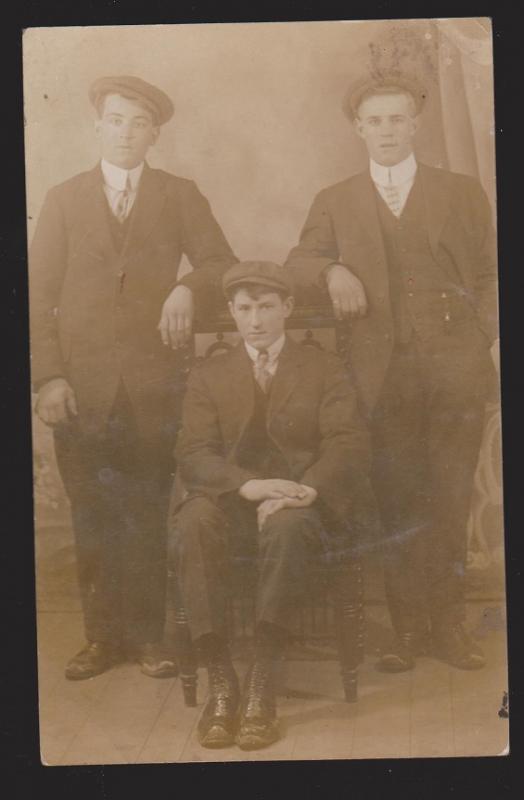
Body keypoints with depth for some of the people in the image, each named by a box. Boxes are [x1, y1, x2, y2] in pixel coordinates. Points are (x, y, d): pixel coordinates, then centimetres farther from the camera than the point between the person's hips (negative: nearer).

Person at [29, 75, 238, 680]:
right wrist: (47, 375, -6)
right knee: (92, 518, 2)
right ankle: (102, 635, 13)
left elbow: (223, 263, 7)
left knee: (148, 516, 1)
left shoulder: (180, 196, 11)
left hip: (153, 383, 0)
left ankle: (147, 635, 12)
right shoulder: (63, 199, 11)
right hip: (80, 385, 1)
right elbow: (38, 294, 6)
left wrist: (189, 286, -15)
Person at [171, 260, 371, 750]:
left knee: (285, 524, -37)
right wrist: (249, 484, -21)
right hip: (233, 502, 2)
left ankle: (261, 683, -35)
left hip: (303, 505, -1)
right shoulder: (207, 376, 16)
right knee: (193, 522, -33)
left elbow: (348, 447, 0)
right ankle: (220, 681, -32)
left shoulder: (325, 371, 14)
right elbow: (194, 454, 1)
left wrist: (306, 491, -21)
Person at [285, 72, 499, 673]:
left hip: (455, 367, 0)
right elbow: (299, 261, 11)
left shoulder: (462, 193, 13)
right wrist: (332, 270, -10)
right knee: (397, 503, 1)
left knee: (450, 499, 1)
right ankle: (408, 629, 10)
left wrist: (481, 339, -1)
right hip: (385, 370, 1)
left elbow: (490, 273, 12)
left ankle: (448, 626, 10)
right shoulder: (335, 202, 16)